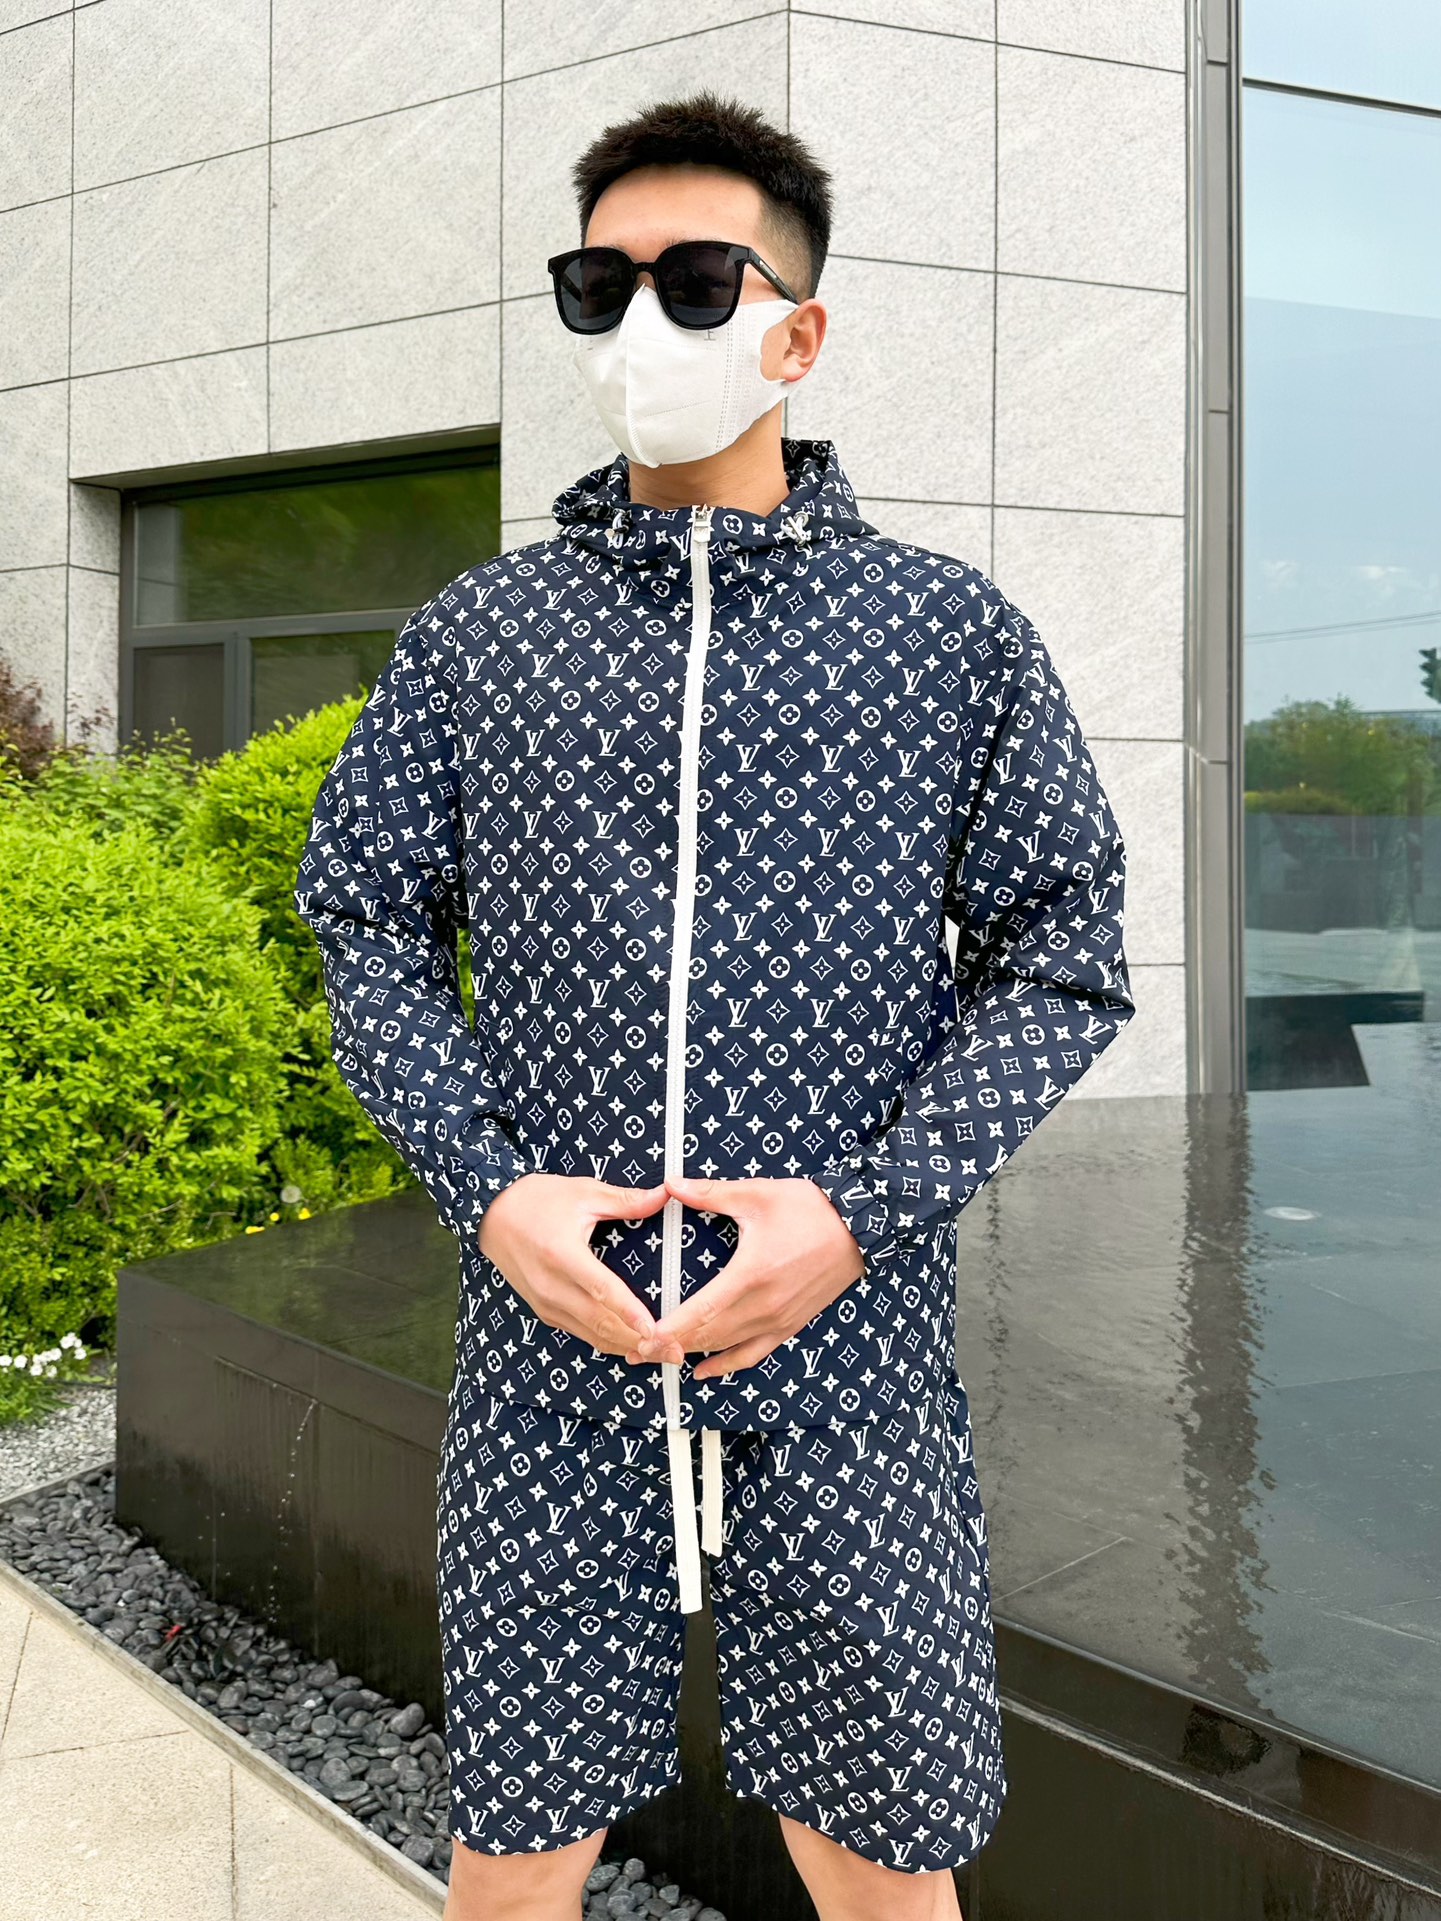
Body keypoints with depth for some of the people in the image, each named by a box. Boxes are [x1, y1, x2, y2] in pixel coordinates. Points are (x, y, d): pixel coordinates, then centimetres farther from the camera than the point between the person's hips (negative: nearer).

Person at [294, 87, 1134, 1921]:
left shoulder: (950, 631, 3)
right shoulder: (477, 633, 7)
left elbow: (1062, 958, 3)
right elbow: (367, 927, 9)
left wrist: (866, 1212, -10)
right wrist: (486, 1187, -8)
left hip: (849, 1351, 0)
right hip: (546, 1346, 1)